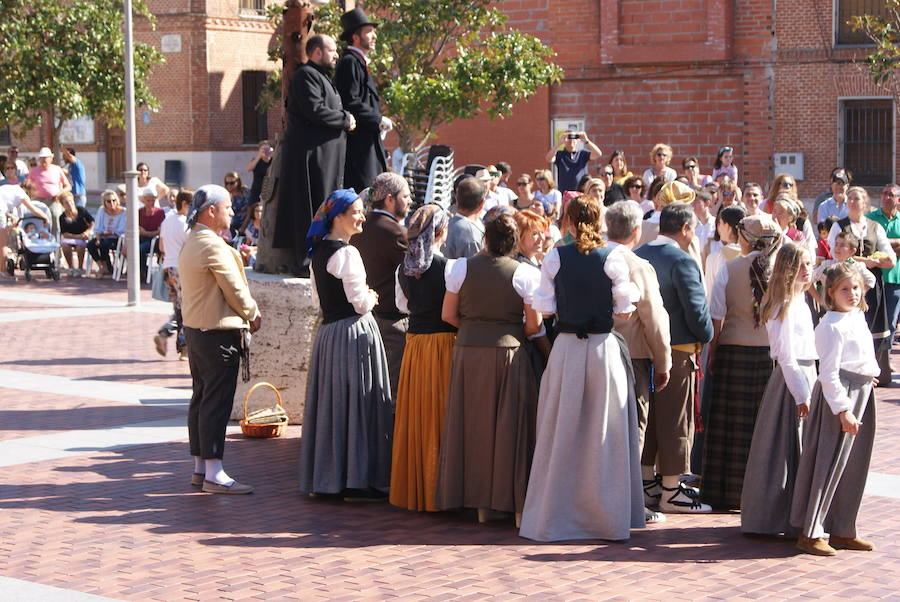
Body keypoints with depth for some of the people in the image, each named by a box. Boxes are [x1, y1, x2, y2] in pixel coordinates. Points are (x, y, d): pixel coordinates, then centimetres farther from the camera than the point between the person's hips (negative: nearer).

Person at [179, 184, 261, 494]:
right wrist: (253, 314, 1)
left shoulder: (190, 243, 14)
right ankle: (214, 474, -7)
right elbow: (235, 290, -15)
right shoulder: (213, 246, -18)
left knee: (201, 399, 14)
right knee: (217, 402, -8)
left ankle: (200, 468, 20)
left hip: (195, 329, 10)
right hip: (219, 333, -10)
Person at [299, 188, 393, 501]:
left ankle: (323, 476, 18)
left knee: (330, 402, 13)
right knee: (356, 403, -3)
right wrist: (371, 297, 4)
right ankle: (356, 479, 0)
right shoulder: (346, 253, -16)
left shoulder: (318, 251, 11)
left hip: (327, 332, 9)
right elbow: (360, 303, -17)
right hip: (354, 333, -9)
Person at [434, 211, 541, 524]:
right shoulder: (525, 273, -5)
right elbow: (534, 324, -5)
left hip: (468, 350, 2)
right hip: (508, 353, -2)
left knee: (473, 424, 9)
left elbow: (448, 314, 4)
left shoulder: (462, 268, 0)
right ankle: (515, 501, 6)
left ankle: (480, 502, 14)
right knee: (509, 425, 5)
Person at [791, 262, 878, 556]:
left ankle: (842, 531, 20)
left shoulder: (858, 316, 11)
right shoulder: (832, 326, -17)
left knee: (854, 466, 12)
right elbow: (829, 373, -20)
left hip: (861, 393, 9)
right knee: (829, 464, -6)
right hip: (839, 393, -9)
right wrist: (843, 410, -23)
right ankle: (810, 533, 0)